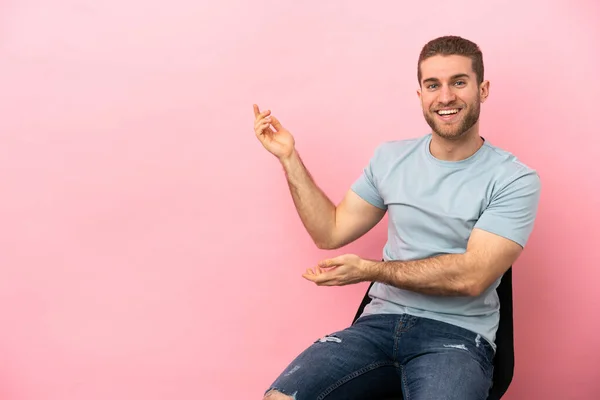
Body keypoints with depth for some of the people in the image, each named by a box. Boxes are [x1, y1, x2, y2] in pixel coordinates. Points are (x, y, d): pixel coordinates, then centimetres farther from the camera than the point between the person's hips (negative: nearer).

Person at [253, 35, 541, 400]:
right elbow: (330, 232, 12)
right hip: (381, 321, 3)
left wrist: (368, 270, -13)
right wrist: (289, 158, 6)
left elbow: (470, 277, -14)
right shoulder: (391, 158, 9)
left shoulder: (514, 180, -5)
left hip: (457, 333, -2)